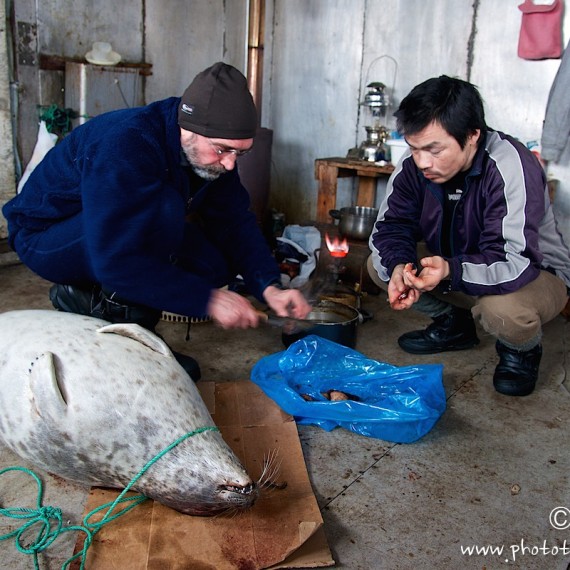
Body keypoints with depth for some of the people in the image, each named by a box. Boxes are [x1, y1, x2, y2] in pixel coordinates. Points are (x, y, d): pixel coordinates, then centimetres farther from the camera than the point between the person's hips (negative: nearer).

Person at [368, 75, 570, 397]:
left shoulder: (510, 167, -32)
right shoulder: (413, 165, -16)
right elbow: (391, 226, -10)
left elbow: (515, 264, -38)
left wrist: (451, 270, -54)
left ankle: (524, 350, 1)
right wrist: (399, 266, -31)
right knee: (379, 265, -10)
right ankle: (454, 325, 13)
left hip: (535, 273, -5)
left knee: (503, 309, -39)